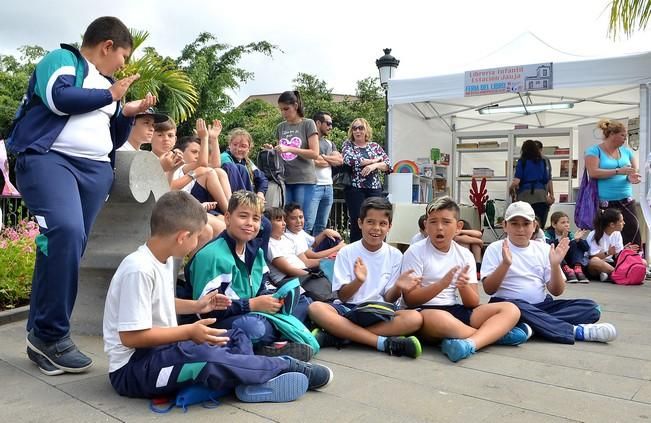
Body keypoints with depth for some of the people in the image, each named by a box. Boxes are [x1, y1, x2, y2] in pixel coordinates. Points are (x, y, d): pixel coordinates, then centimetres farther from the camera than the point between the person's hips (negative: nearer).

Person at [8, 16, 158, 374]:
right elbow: (59, 98, -15)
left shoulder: (107, 85, 26)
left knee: (67, 249, 2)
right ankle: (50, 333, -17)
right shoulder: (62, 58, 7)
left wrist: (128, 113, 13)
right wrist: (109, 95, -4)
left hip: (95, 170, 7)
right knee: (66, 232, -28)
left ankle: (40, 337, 10)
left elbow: (112, 140, 28)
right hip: (48, 158, -7)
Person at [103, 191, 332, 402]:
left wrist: (195, 306, 11)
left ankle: (253, 382, -24)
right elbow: (131, 336, -25)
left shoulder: (164, 258, 5)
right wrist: (189, 332, -23)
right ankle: (287, 367, -21)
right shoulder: (139, 269, -24)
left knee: (236, 337, 7)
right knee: (201, 356, -35)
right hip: (132, 368, -10)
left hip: (161, 349, 10)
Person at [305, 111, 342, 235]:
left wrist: (323, 157, -5)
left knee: (321, 226, 9)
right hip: (314, 186, -7)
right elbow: (315, 161, -15)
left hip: (328, 187, 8)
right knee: (308, 225, -12)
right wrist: (331, 161, 4)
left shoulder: (330, 143, 22)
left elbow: (340, 160, 8)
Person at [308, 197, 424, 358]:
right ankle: (384, 343, -33)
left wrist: (398, 287, -20)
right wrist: (358, 281, -24)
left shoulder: (395, 255, 4)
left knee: (415, 318, -28)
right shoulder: (346, 252, 0)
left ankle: (337, 335, -29)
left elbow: (388, 299, 3)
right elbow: (343, 297, -4)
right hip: (348, 309, -1)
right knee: (315, 308, -31)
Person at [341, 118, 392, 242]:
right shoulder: (347, 144, 8)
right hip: (355, 188, -2)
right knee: (357, 222, -5)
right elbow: (349, 160, -13)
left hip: (374, 188, 2)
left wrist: (374, 166, -14)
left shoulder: (375, 146, 15)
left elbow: (388, 164, 6)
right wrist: (373, 160, -7)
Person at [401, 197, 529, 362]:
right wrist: (442, 284, -24)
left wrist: (464, 286, -18)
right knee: (440, 319, -41)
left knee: (510, 310, -11)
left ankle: (469, 343, -37)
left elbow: (473, 303, 5)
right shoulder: (415, 252, -5)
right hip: (425, 311, -5)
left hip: (456, 311, 5)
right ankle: (496, 333, -15)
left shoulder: (465, 255, 7)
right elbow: (410, 299, -10)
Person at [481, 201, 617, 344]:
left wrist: (555, 265, -12)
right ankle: (576, 330, -30)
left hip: (541, 305, 5)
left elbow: (556, 291, 5)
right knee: (517, 308, -39)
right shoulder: (495, 248, 0)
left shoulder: (544, 249, 10)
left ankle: (535, 326, -30)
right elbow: (489, 289, -10)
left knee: (591, 307, -12)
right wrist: (505, 264, -22)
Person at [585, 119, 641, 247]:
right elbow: (593, 172, -15)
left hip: (626, 201, 4)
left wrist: (632, 177, -10)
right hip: (604, 203, -4)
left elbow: (635, 171, 14)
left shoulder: (626, 151, 12)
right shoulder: (594, 151, -3)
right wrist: (618, 171, -20)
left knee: (633, 233, -7)